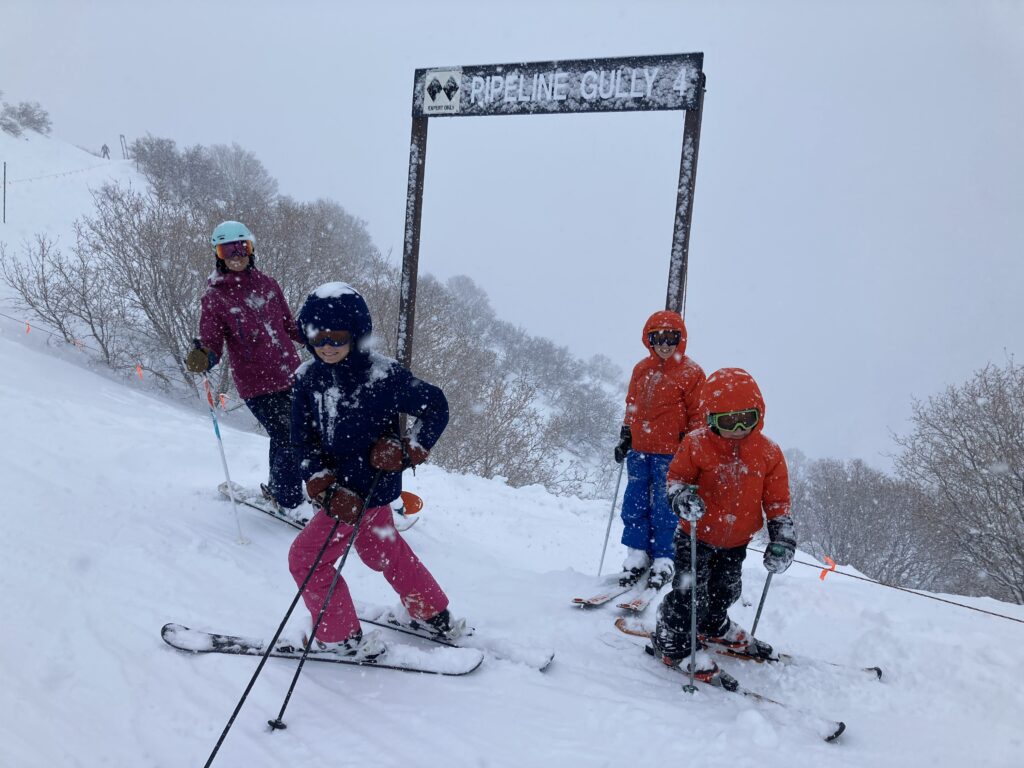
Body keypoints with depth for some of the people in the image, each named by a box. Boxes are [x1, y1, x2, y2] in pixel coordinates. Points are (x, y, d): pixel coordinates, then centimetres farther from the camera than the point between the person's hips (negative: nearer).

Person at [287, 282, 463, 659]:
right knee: (382, 551, 24)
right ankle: (434, 616, 44)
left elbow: (435, 407, -12)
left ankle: (341, 637, 18)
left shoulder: (382, 375, -22)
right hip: (342, 487, 7)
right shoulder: (307, 378, -5)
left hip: (370, 486, -7)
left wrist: (406, 451, -21)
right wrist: (326, 488, -18)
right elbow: (304, 441, -5)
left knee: (305, 558, -1)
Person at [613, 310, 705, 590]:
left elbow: (698, 413, 0)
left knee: (664, 508, -2)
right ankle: (637, 555, 14)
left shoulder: (690, 372, -1)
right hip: (639, 449, 5)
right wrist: (625, 436, 17)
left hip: (671, 452, -5)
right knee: (635, 504, 4)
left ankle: (663, 560, 8)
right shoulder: (641, 370, 12)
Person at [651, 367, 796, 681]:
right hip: (696, 536, -4)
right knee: (691, 592, -9)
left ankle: (713, 626, 50)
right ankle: (674, 643, 11)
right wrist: (682, 496, -29)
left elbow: (777, 500, -2)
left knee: (725, 591, 22)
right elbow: (676, 477, -6)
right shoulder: (696, 444, -18)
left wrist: (783, 538, -10)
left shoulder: (769, 453, -10)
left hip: (736, 541, 4)